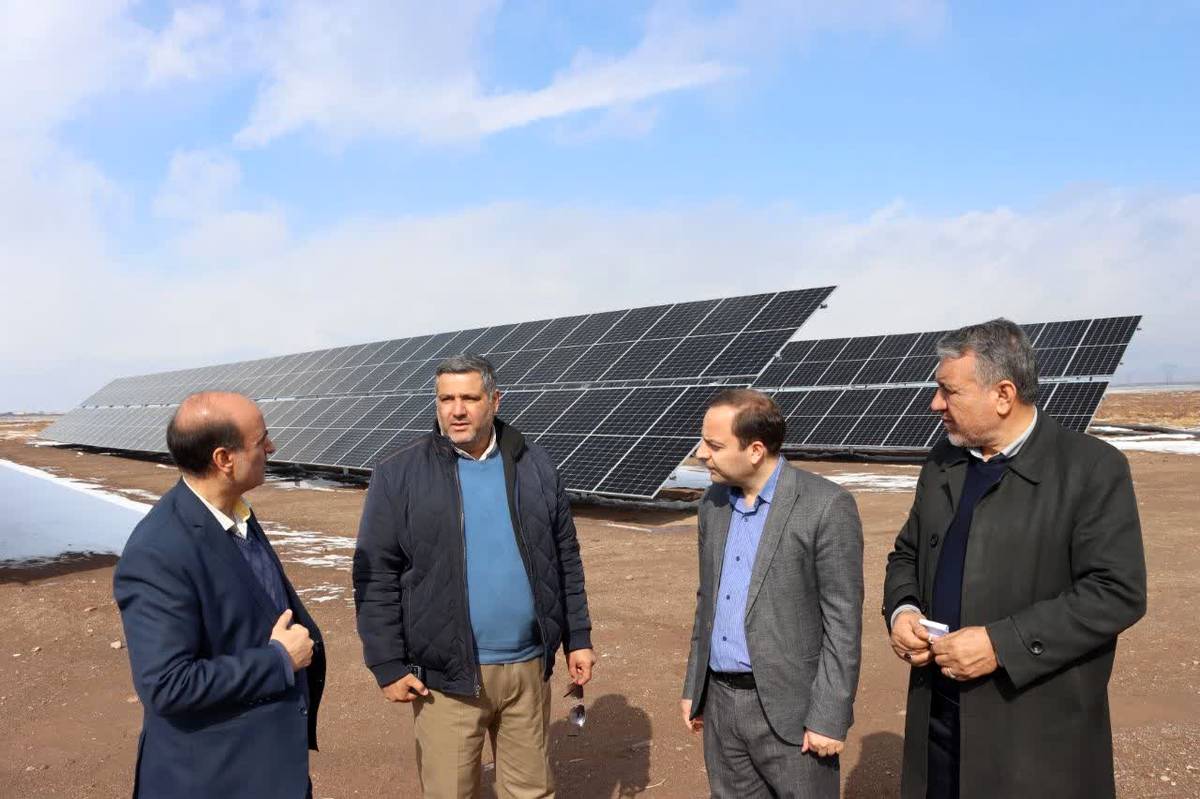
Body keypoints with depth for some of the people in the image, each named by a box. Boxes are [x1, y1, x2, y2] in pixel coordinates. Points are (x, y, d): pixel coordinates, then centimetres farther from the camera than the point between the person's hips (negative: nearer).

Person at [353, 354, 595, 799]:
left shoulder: (535, 467, 3)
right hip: (446, 673, -2)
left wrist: (577, 637, 8)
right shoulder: (398, 476, -6)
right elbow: (377, 578, -6)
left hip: (528, 666, 3)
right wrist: (388, 665, -8)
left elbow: (565, 560, 8)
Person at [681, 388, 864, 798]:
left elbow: (843, 620, -14)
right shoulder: (714, 503, 6)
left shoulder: (826, 506, -15)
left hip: (791, 707, -6)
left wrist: (829, 716, -15)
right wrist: (694, 686, 14)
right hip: (721, 702, 6)